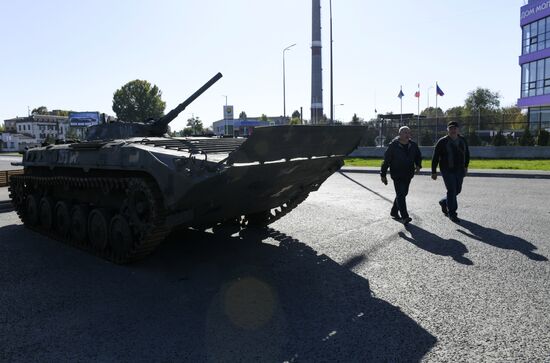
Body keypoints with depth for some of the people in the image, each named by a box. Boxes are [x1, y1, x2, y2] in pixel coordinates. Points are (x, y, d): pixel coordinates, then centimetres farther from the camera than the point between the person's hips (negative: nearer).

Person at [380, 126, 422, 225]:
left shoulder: (413, 145, 6)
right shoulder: (393, 145, -9)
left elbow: (418, 156, 20)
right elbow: (386, 161, -6)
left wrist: (418, 165, -1)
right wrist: (383, 175, -6)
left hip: (408, 175, 6)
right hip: (397, 175, -6)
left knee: (403, 194, 15)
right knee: (401, 195, -13)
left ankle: (394, 212, 32)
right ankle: (404, 217, -14)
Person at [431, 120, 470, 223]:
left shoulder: (463, 141, 7)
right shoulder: (442, 142, -8)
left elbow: (467, 154, 23)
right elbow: (435, 158, -7)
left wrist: (465, 166, 17)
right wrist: (434, 172, -9)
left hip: (459, 171, 6)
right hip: (447, 170, -5)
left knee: (457, 190, 11)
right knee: (451, 190, -9)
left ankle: (444, 203, 37)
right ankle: (452, 213, 2)